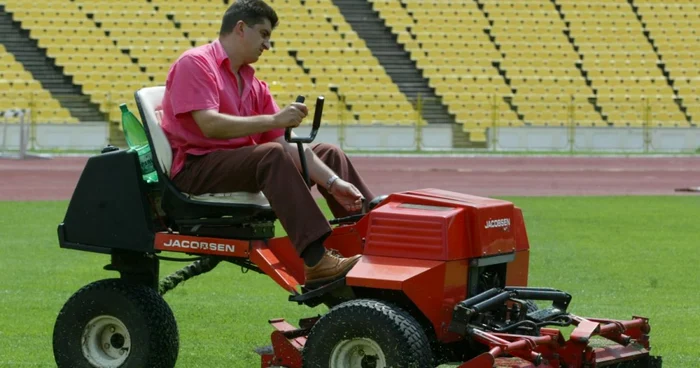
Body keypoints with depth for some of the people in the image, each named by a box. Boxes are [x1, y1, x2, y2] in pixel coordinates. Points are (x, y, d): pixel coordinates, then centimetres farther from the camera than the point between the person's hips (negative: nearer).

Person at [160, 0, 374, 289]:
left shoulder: (253, 84, 14)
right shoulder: (195, 64, -9)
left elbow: (286, 142, 6)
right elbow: (209, 125, -24)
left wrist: (333, 182, -7)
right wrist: (273, 120, -31)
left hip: (240, 163, 9)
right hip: (194, 168, -9)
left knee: (328, 154, 7)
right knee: (272, 155, -34)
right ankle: (316, 262, -47)